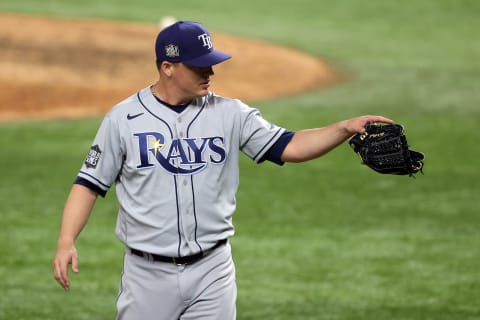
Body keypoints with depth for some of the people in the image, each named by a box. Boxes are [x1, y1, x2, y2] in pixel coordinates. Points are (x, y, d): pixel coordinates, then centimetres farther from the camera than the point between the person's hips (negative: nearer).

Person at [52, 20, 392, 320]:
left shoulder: (230, 114, 2)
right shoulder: (124, 118, -2)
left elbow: (288, 147, -4)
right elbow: (90, 184, 1)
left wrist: (346, 128, -19)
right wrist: (67, 242, -12)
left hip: (212, 272, 1)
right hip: (148, 272, -1)